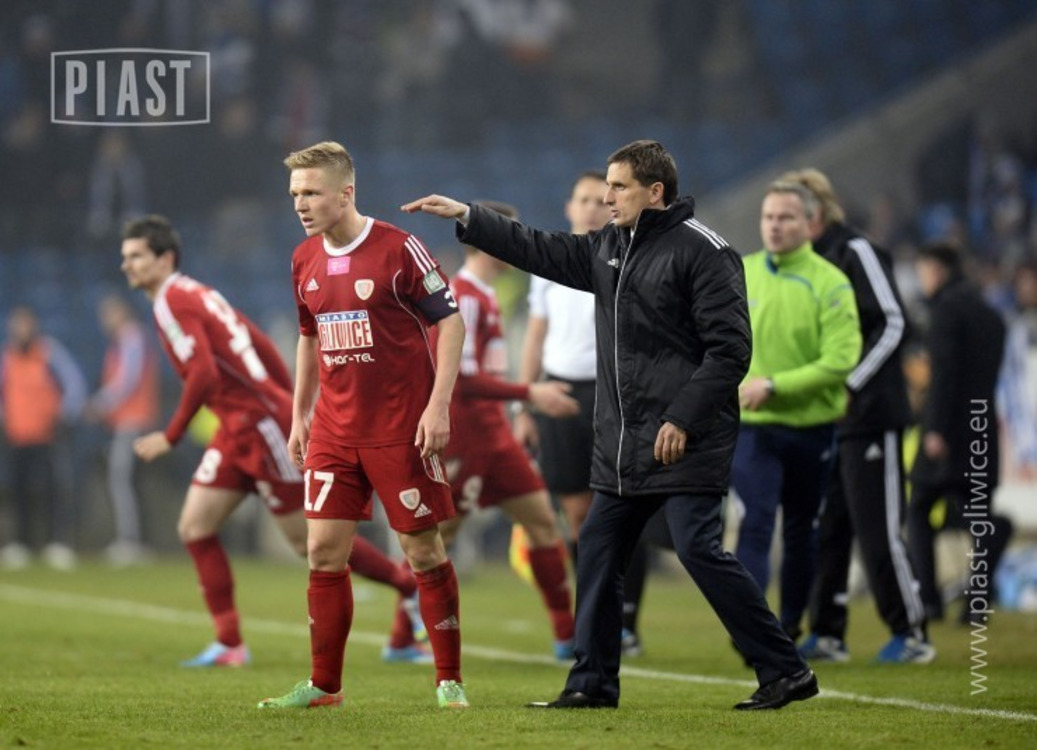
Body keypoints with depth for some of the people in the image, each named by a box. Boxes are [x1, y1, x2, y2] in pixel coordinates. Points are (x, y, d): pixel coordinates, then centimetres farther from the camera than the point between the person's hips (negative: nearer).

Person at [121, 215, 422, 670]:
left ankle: (411, 586, 13)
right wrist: (292, 410, 19)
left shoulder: (175, 300, -14)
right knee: (194, 529, 3)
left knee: (308, 539, -1)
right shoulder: (196, 296, 15)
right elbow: (263, 346, 18)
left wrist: (170, 437, -18)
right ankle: (229, 645, 2)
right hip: (237, 431, 10)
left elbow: (203, 375, -26)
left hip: (261, 423, -10)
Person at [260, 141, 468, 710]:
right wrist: (299, 415, 16)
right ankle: (324, 684, 10)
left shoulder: (398, 249, -10)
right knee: (324, 550, 1)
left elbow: (449, 322, -8)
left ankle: (449, 680, 9)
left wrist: (438, 405, -15)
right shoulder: (304, 260, 8)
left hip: (401, 428, -5)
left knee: (422, 548, 0)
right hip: (333, 429, 5)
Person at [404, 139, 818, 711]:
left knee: (698, 549, -14)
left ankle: (784, 671, -8)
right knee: (597, 552, 9)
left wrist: (683, 419, -20)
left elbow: (730, 347, -16)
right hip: (621, 447, 9)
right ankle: (592, 682, 17)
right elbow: (542, 251, 24)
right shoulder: (609, 247, 14)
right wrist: (467, 217, 20)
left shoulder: (703, 252, -11)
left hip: (685, 445, -9)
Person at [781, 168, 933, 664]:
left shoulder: (856, 252, -9)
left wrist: (849, 384, -17)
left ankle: (911, 633, 2)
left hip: (869, 414, -8)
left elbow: (893, 325, -13)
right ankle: (827, 635, 11)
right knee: (826, 528, 6)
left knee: (877, 529, -5)